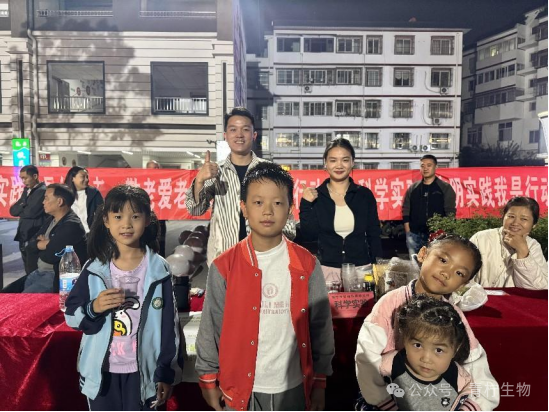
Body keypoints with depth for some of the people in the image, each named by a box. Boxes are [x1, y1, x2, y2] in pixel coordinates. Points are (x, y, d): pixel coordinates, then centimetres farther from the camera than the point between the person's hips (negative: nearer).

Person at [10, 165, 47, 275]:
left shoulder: (43, 191, -12)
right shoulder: (27, 190, 15)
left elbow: (31, 212, -21)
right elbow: (12, 210, 11)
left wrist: (20, 209, -1)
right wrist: (24, 208, -8)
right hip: (24, 237, 8)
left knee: (33, 271, -4)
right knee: (28, 270, 14)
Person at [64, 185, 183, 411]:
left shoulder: (159, 270, -10)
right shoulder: (95, 268, -5)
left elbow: (169, 325, -6)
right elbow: (71, 315, 1)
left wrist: (167, 373, -4)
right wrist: (93, 308, -19)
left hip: (142, 371, -2)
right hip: (101, 370, 2)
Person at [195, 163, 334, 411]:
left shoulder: (306, 265, -7)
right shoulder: (224, 267, -10)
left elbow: (320, 326, 0)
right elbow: (211, 327, -2)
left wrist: (320, 382, 4)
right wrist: (208, 379, 3)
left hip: (293, 387, 1)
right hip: (240, 388, -1)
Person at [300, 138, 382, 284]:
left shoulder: (365, 195, 1)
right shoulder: (315, 196, -1)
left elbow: (374, 235, 5)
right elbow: (309, 235, -5)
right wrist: (306, 204, -14)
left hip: (361, 268, 1)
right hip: (327, 269, -1)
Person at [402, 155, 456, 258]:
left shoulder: (445, 188, 2)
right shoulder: (412, 188, 9)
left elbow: (450, 212, -2)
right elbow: (406, 211, 9)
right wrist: (408, 232, 2)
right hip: (414, 235, 3)